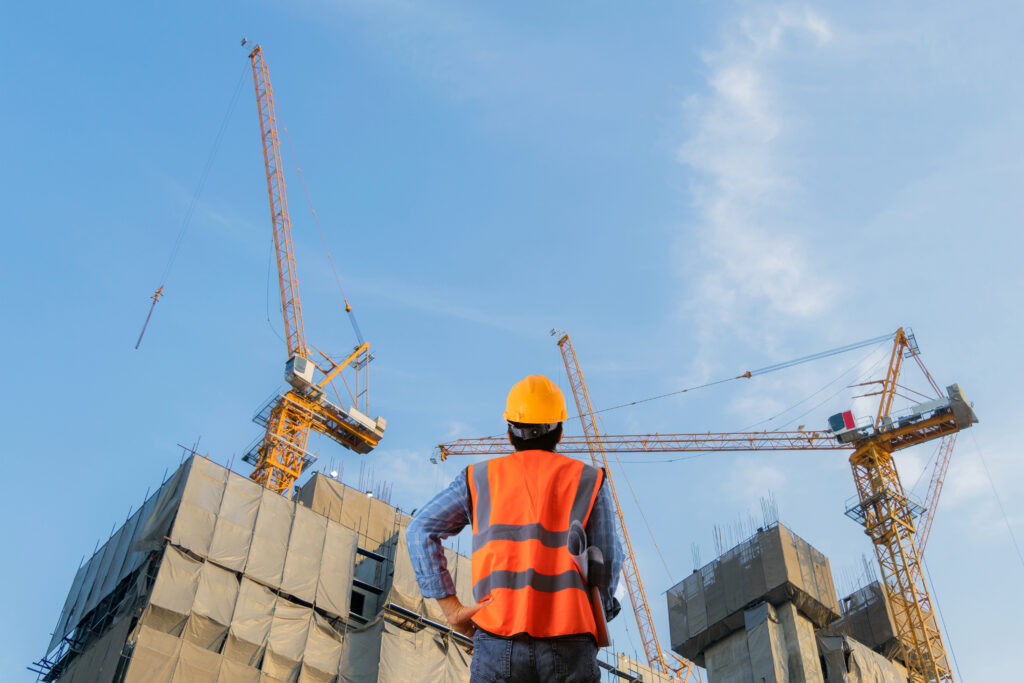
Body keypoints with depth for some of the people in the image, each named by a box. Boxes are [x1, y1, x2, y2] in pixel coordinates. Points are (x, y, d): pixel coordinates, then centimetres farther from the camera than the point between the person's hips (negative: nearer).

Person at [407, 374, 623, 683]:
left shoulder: (479, 478, 14)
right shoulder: (589, 482, 10)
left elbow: (421, 531, 7)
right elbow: (607, 564, 7)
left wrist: (451, 608, 5)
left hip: (498, 642, 1)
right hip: (568, 645, -1)